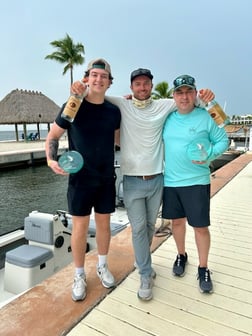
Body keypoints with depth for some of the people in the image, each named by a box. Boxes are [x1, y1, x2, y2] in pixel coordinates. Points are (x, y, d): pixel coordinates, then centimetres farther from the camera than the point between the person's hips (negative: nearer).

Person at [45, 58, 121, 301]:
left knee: (104, 223, 13)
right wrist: (51, 159, -17)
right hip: (80, 179, -3)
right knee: (80, 227, 5)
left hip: (106, 178, 3)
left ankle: (102, 267, 36)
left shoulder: (114, 111, 2)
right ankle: (79, 275, 27)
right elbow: (52, 136, -1)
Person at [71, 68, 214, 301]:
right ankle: (146, 276, 20)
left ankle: (141, 260, 43)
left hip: (156, 179, 3)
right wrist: (81, 89, -18)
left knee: (150, 226, 17)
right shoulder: (121, 105, 0)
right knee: (138, 228, 3)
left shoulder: (163, 106, 4)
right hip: (132, 181, -2)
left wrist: (202, 95, -12)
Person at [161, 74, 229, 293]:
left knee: (200, 225, 4)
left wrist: (209, 156, -17)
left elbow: (223, 140, 1)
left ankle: (203, 268, 25)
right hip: (170, 181, 4)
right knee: (177, 220, 17)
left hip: (197, 181, -3)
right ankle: (181, 255, 41)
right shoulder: (168, 118, 5)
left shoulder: (206, 117, -5)